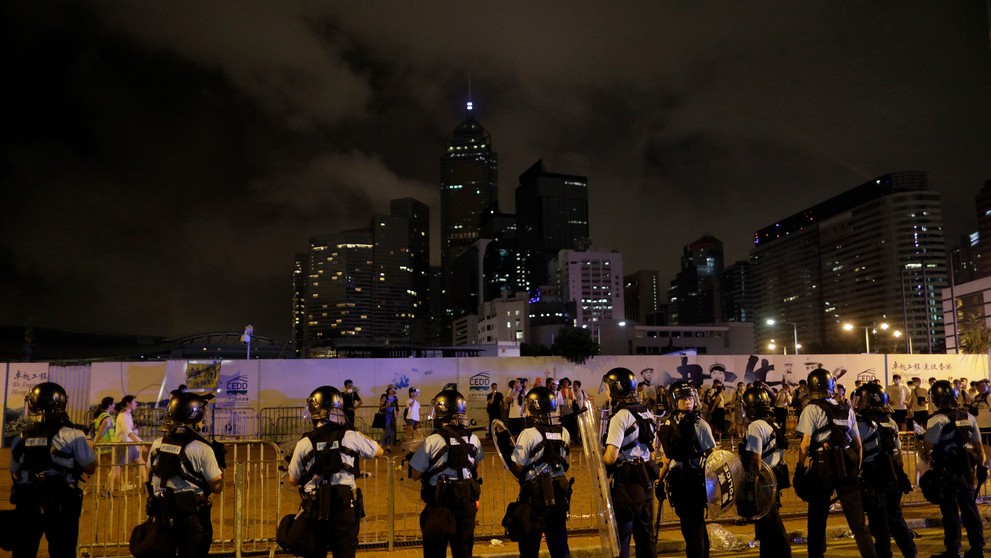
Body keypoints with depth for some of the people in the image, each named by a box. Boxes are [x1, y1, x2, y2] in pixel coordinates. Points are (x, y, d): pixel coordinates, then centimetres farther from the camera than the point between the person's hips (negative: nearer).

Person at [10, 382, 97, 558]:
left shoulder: (21, 438, 3)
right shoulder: (72, 435, -11)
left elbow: (15, 474, 13)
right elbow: (90, 468, -4)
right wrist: (85, 444, 10)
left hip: (27, 505, 4)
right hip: (61, 507, -4)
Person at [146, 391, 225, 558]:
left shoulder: (157, 445, 2)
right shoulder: (202, 449, -15)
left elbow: (151, 480, 13)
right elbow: (217, 487, -11)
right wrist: (220, 462, 1)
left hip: (162, 516, 5)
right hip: (192, 518, -5)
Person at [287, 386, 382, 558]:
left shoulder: (304, 443, -2)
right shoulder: (350, 436, -5)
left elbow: (293, 480, 8)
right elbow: (378, 451, 13)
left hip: (315, 508, 2)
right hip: (344, 506, -1)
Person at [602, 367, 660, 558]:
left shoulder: (621, 416, -16)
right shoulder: (647, 414, 10)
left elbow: (611, 457, -21)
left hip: (626, 484, -8)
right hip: (646, 481, 8)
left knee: (620, 539, 0)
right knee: (645, 535, 15)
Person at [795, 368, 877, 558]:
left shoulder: (811, 409, -4)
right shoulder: (847, 410, 12)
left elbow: (805, 443, -10)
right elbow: (858, 444, 15)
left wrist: (800, 467, 1)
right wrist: (857, 468, 21)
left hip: (823, 467, -4)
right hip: (848, 467, 4)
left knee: (818, 516, 11)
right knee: (857, 520, 3)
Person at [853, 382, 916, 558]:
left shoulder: (862, 424, -15)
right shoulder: (891, 422, 9)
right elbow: (898, 450, 14)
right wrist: (897, 472, 21)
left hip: (874, 480, -7)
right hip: (894, 477, 7)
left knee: (879, 523, 2)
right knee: (896, 517, 19)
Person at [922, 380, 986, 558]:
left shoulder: (938, 419, -15)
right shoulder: (969, 417, 6)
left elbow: (927, 447, -18)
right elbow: (978, 445, 12)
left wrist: (926, 455, 3)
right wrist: (981, 466, 21)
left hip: (947, 472, -6)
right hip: (967, 469, 6)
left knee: (950, 511, 1)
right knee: (970, 508, 14)